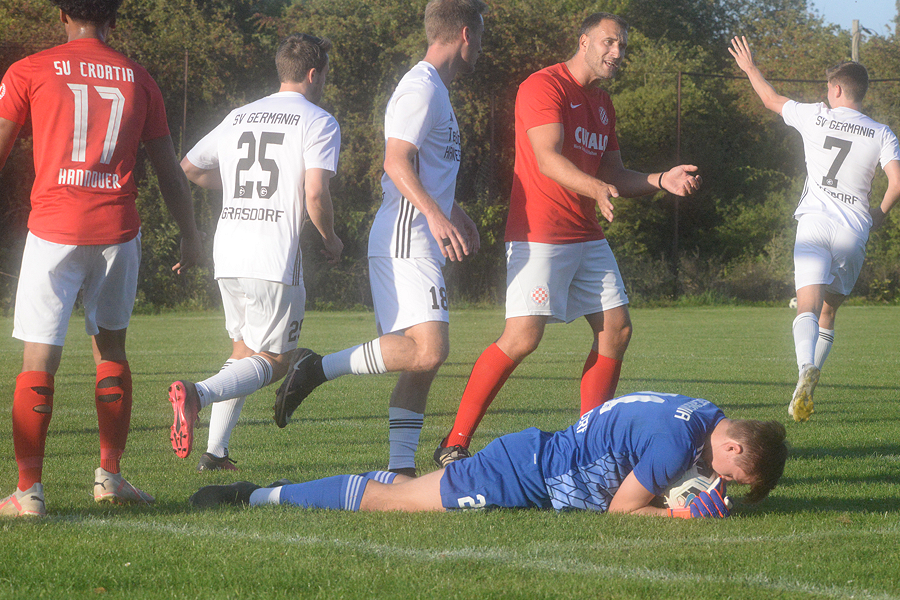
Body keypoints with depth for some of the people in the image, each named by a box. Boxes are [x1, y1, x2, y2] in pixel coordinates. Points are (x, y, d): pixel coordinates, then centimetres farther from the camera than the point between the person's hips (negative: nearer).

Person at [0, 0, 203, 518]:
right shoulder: (139, 80, 9)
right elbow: (169, 169, 13)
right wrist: (191, 236, 22)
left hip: (53, 229, -2)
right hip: (118, 230, 2)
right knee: (111, 348, 19)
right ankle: (110, 475, 18)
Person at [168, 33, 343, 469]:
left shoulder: (239, 118, 17)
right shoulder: (319, 123, -2)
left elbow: (189, 168, 26)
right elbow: (315, 195, -13)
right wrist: (331, 241, 5)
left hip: (227, 253, 6)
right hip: (276, 258, -6)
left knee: (244, 349, 20)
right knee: (273, 361, 0)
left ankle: (214, 452, 12)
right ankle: (198, 394, -26)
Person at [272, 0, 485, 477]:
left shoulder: (433, 89, 22)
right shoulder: (422, 88, -10)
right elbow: (396, 163, -21)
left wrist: (455, 214, 48)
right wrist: (436, 215, -34)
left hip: (418, 246, 11)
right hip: (406, 242, -11)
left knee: (423, 360, 6)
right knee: (428, 350, -23)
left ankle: (401, 468, 4)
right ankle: (319, 369, -15)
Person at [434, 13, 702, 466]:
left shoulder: (602, 105, 18)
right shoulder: (544, 86, -9)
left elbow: (615, 175, 22)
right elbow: (548, 158, -22)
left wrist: (661, 181, 4)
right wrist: (596, 188, -37)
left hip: (586, 237, 9)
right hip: (539, 235, -9)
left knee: (617, 330, 2)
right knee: (523, 337, -16)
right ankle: (454, 445, -10)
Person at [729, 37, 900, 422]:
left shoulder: (815, 118, 6)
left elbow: (772, 100, 21)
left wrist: (750, 68, 39)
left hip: (814, 221, -2)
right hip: (855, 231, 2)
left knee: (809, 306, -16)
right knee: (829, 311, 17)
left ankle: (806, 370, -44)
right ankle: (808, 388, 14)